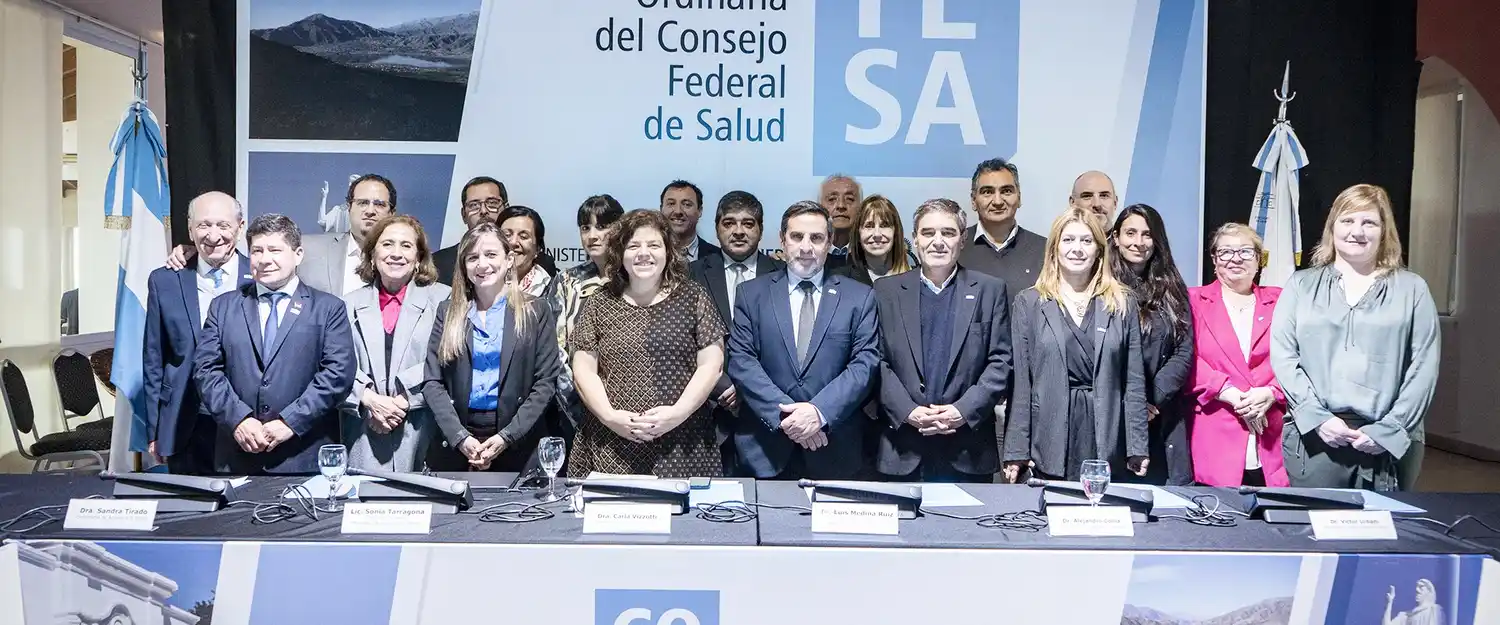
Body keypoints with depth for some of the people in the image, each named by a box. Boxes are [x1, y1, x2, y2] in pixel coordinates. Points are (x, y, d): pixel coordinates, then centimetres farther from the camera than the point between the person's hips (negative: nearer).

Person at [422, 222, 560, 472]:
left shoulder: (536, 311, 2)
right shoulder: (448, 312, 8)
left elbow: (545, 383, -3)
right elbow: (433, 382, 2)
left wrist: (507, 437, -13)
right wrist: (460, 437, -12)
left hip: (517, 447, -1)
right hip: (454, 444, 2)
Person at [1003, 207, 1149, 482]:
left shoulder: (1123, 303, 8)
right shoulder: (1028, 303, 4)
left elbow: (1134, 381, 6)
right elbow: (1020, 382, 1)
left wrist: (1138, 448, 1)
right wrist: (1016, 451, -3)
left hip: (1108, 446, 1)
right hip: (1049, 445, -1)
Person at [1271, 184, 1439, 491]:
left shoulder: (1411, 289, 8)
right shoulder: (1301, 285, 9)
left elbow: (1423, 367, 1)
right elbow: (1282, 356, 1)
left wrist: (1388, 430, -9)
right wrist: (1318, 417, -10)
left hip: (1390, 442, 0)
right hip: (1314, 436, 0)